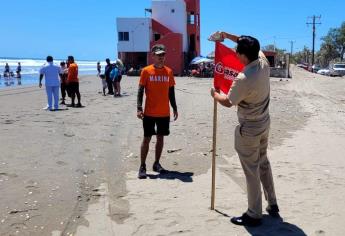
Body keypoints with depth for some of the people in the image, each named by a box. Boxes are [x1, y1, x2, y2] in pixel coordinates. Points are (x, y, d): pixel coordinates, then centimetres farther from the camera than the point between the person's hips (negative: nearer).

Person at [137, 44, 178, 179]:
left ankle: (157, 164, 23)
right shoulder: (146, 71, -4)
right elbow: (140, 90, -5)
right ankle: (142, 167, 9)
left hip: (164, 113, 4)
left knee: (160, 138, 10)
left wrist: (175, 108, 10)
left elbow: (171, 92, 11)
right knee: (147, 138, 1)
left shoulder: (169, 72, 6)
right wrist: (139, 108, -14)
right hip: (149, 113, -3)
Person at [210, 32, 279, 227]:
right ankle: (273, 205, 34)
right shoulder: (263, 62, -7)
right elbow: (251, 45, 14)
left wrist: (215, 94, 7)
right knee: (263, 163, 22)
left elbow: (227, 102, -13)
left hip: (249, 130, -8)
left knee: (251, 171, 3)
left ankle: (254, 215, 16)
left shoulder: (244, 79, -29)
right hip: (264, 123, 8)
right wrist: (228, 36, 14)